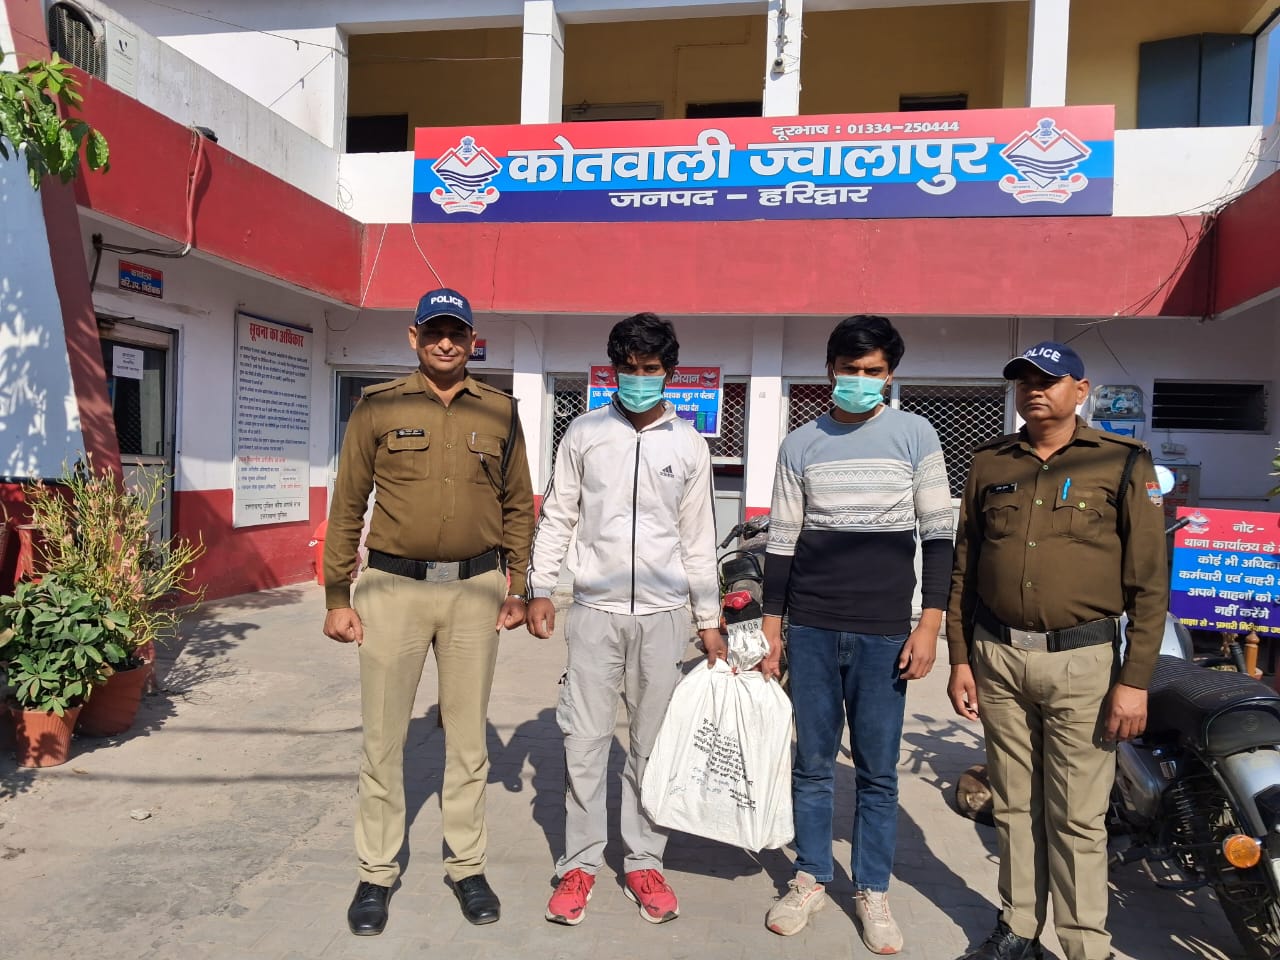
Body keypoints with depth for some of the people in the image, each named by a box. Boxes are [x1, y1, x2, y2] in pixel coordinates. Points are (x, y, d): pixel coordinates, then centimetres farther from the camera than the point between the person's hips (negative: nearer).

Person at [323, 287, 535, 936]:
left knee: (467, 737, 12)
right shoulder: (378, 408, 1)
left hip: (475, 590, 1)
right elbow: (347, 506, 3)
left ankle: (467, 865, 28)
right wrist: (337, 597, 0)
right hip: (392, 588, -1)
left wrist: (516, 587, 6)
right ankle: (376, 872, 26)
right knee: (382, 737, 8)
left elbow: (517, 507, 11)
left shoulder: (500, 413, 6)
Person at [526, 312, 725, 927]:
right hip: (595, 610, 0)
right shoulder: (585, 433, 4)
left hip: (664, 615, 1)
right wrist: (540, 589, 0)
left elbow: (699, 538, 8)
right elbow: (557, 516, 7)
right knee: (585, 742, 3)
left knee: (653, 744, 8)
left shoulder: (689, 445, 5)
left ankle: (644, 863, 24)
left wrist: (709, 618, 7)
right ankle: (580, 864, 19)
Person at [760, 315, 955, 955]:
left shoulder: (915, 436, 2)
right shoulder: (800, 445, 5)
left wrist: (929, 626, -4)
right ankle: (810, 880, 27)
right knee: (812, 765, 11)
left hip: (885, 634, -1)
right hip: (812, 631, 1)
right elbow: (781, 543, 7)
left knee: (878, 772, 8)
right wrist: (771, 631, 5)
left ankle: (872, 891, 25)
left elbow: (938, 537, 3)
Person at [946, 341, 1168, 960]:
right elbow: (963, 569, 10)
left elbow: (1149, 581, -3)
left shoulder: (1123, 463, -1)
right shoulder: (990, 463, 9)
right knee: (1013, 805, 14)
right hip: (997, 657, 4)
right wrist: (960, 659, 7)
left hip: (1081, 661, -3)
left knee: (1077, 818, 3)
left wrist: (1135, 680, -7)